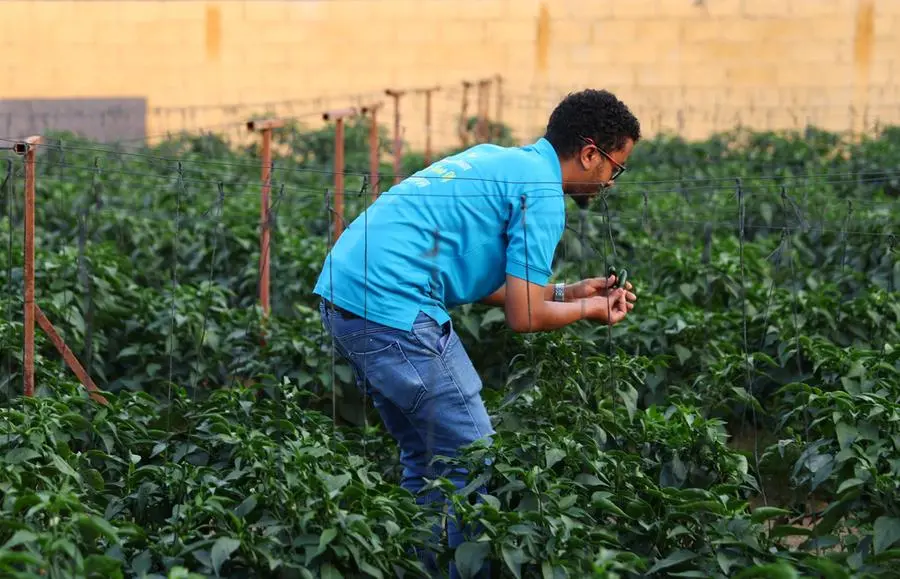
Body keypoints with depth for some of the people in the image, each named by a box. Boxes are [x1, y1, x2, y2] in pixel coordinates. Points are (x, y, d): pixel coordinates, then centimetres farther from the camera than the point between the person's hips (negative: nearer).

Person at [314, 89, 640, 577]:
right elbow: (524, 318, -8)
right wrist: (587, 310, 11)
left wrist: (563, 292, 27)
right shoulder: (542, 194, -7)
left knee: (425, 460, 21)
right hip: (393, 311, -10)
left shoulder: (498, 160, 20)